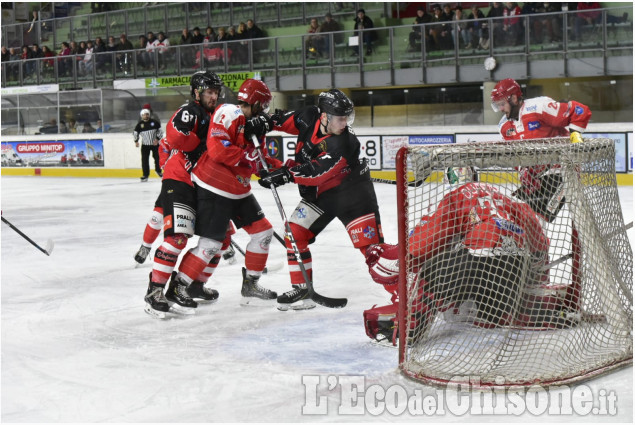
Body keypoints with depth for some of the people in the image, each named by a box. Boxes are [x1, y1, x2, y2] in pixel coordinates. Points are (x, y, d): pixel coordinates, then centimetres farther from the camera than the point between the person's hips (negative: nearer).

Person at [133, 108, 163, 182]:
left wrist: (157, 139, -12)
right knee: (145, 160, -7)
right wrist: (136, 141, -7)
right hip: (145, 145, 0)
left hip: (155, 143, 0)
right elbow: (135, 132, 5)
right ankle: (145, 175, -3)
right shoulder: (139, 124, -2)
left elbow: (160, 130, -1)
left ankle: (158, 170, 31)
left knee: (157, 158, 6)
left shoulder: (154, 122, -5)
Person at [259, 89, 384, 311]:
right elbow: (289, 121, 11)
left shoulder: (344, 144, -30)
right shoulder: (309, 117, -12)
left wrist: (285, 175, -40)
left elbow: (316, 172, -36)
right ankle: (302, 289, 7)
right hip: (318, 194, 6)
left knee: (370, 244, -12)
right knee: (294, 234, -2)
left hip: (351, 193, -6)